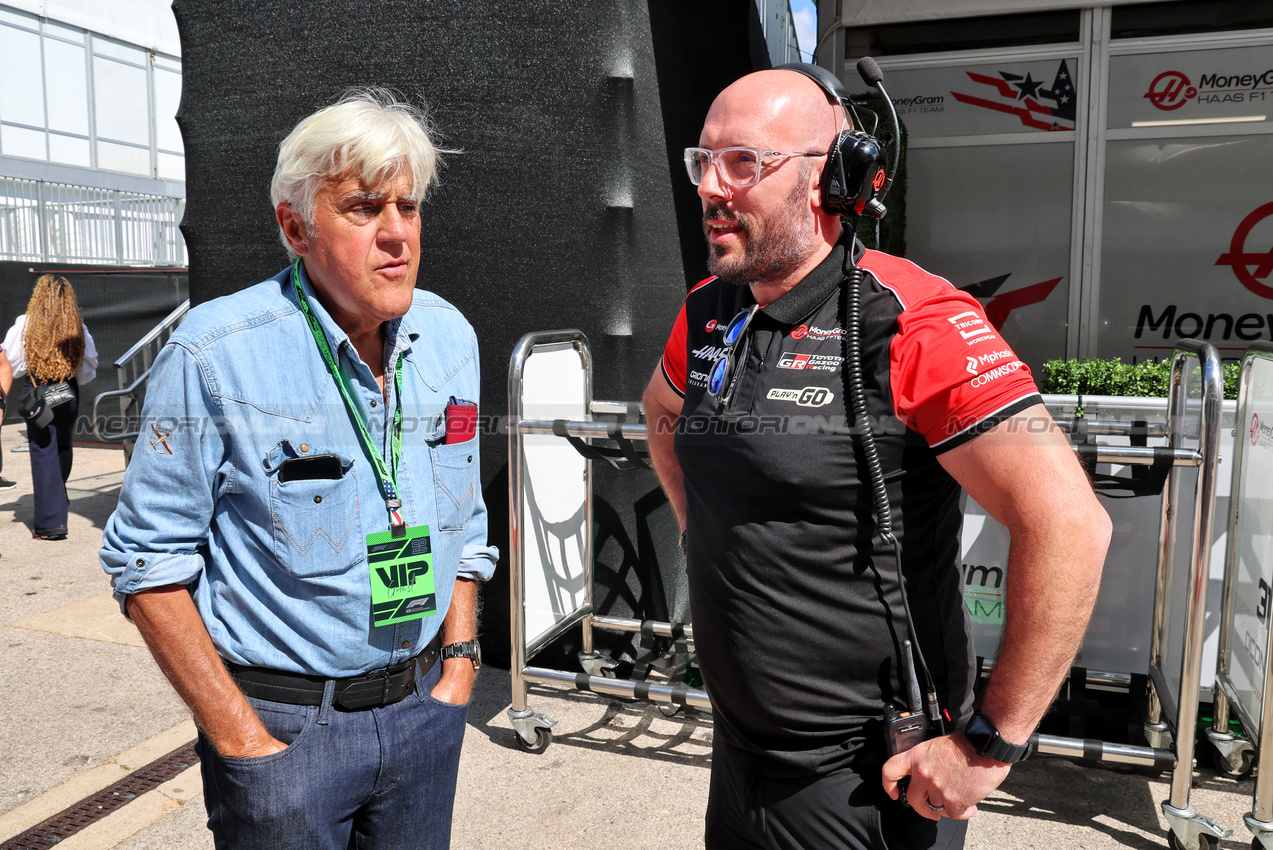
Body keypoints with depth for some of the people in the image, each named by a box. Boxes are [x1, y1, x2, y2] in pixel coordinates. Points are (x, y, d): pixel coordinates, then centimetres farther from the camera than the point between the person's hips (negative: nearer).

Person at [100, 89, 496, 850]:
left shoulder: (450, 336, 0)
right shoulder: (215, 353, -15)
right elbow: (149, 560, -11)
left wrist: (459, 662, 4)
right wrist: (240, 738, -12)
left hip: (422, 703, 5)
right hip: (282, 720, -4)